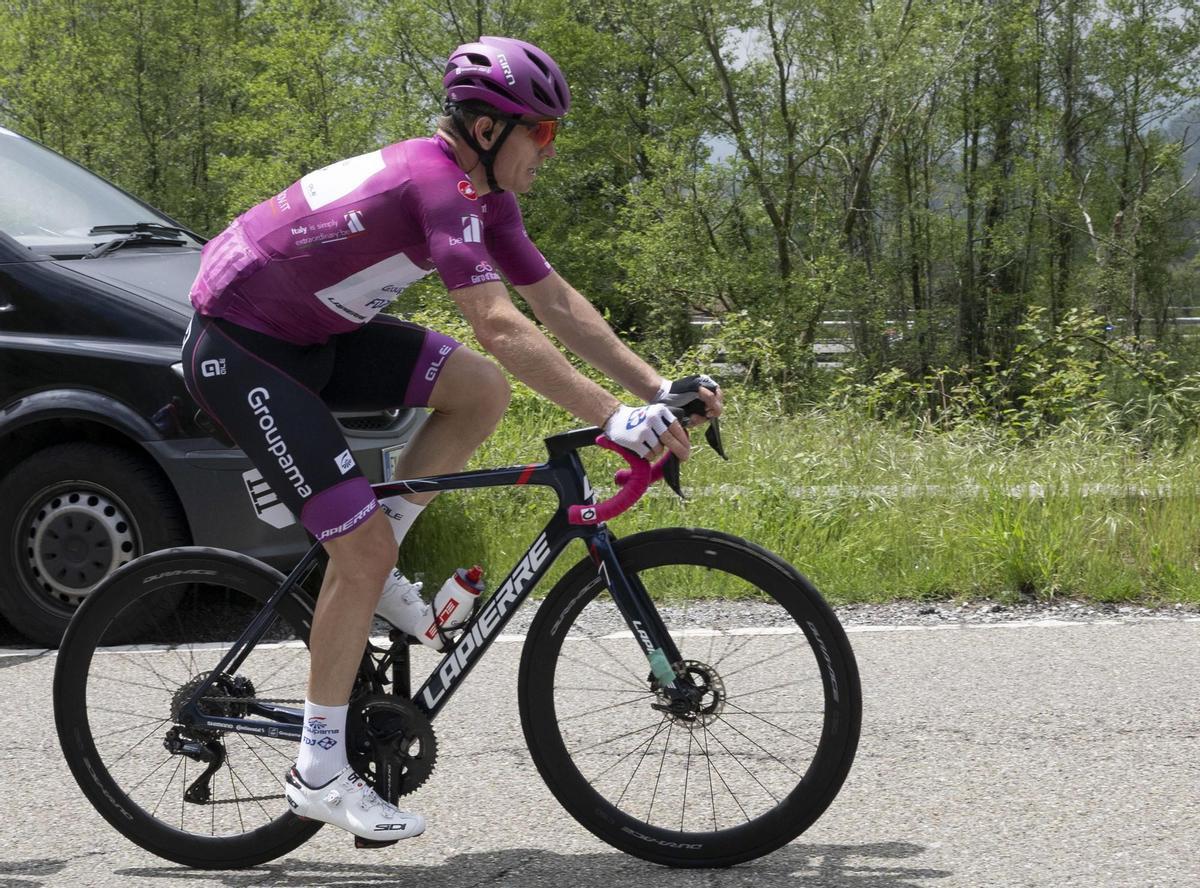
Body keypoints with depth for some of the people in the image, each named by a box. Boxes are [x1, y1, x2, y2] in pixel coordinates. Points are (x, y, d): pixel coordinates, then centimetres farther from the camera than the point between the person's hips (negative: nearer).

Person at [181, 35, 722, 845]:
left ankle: (371, 570, 7)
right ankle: (319, 774, -3)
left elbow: (559, 303, 4)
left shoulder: (482, 192, 3)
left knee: (482, 392, -5)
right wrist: (616, 419, -38)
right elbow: (502, 328, -36)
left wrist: (659, 388, -4)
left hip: (316, 333, 9)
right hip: (242, 349, -9)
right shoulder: (440, 184, -26)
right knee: (363, 547, -14)